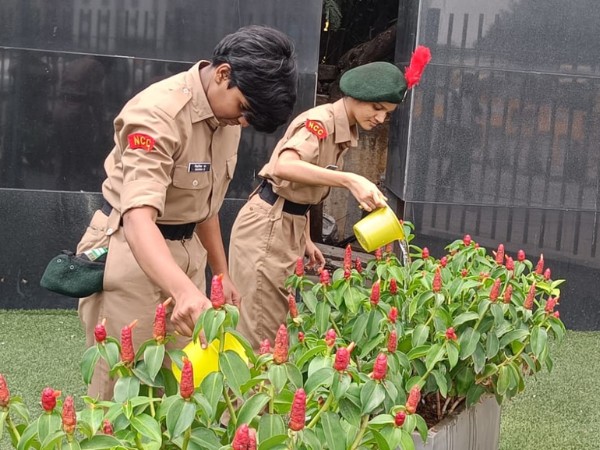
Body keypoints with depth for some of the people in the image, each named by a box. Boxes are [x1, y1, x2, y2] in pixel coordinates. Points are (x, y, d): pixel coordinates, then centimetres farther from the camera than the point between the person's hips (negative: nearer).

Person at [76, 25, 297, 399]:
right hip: (130, 253, -7)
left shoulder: (226, 114, 1)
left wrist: (222, 273, 16)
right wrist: (186, 291, -52)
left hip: (185, 250, 7)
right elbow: (138, 218, -38)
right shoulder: (159, 113, -26)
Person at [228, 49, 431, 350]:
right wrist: (350, 180, -46)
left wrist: (305, 240, 17)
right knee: (260, 333, -4)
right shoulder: (320, 121, -19)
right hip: (267, 229, -9)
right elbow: (284, 166, -40)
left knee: (277, 327, 14)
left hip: (290, 228, 9)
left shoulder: (345, 131, 10)